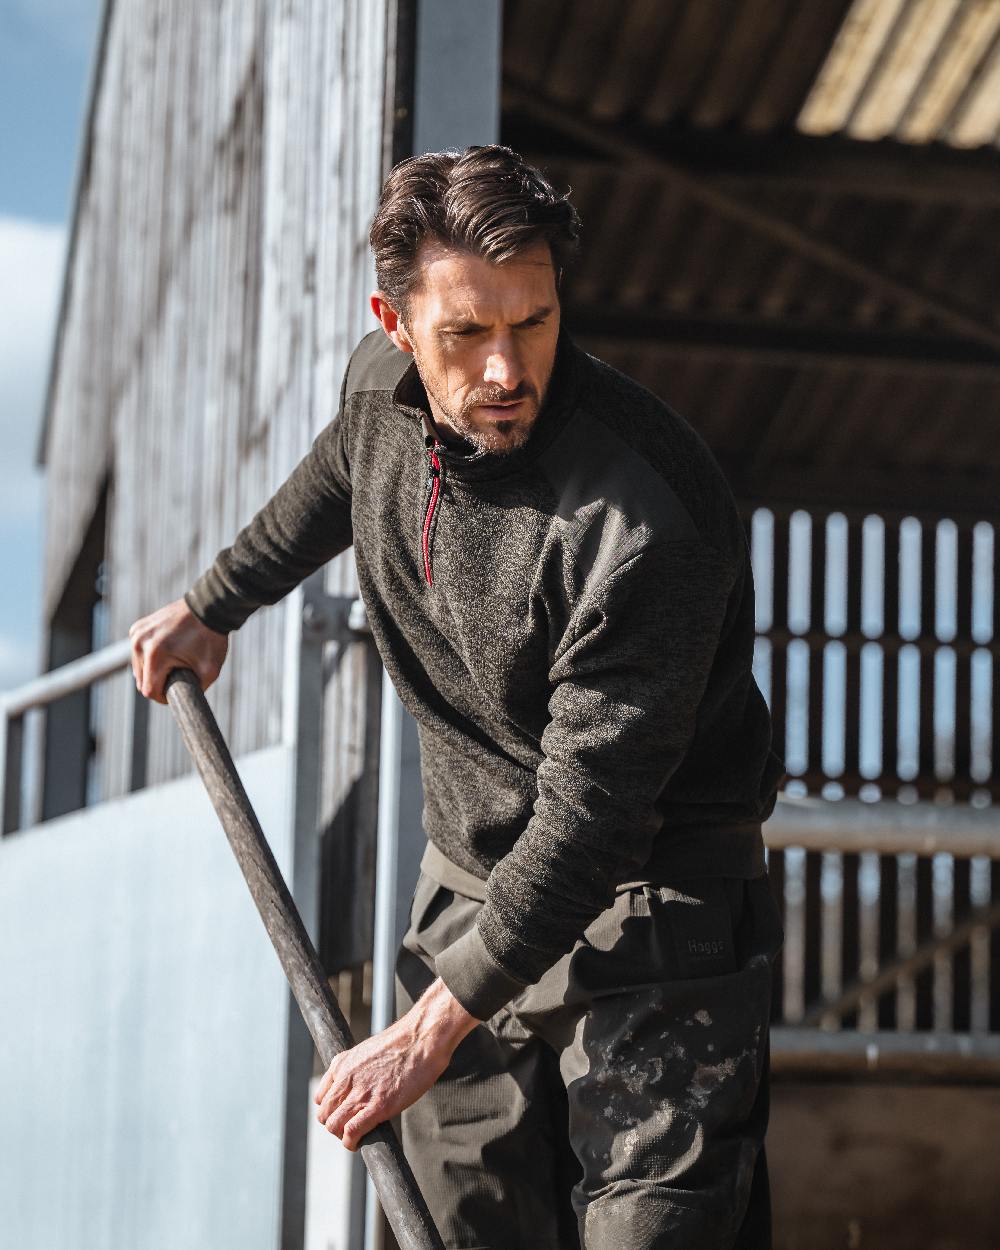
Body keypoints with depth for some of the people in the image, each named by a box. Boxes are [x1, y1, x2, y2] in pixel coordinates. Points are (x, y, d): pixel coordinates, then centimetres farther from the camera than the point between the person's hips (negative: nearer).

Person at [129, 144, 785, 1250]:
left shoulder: (648, 522, -29)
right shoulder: (380, 384, -6)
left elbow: (589, 807, -27)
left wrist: (435, 1027, -23)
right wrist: (215, 601, 33)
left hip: (647, 919, -6)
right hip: (469, 889, 7)